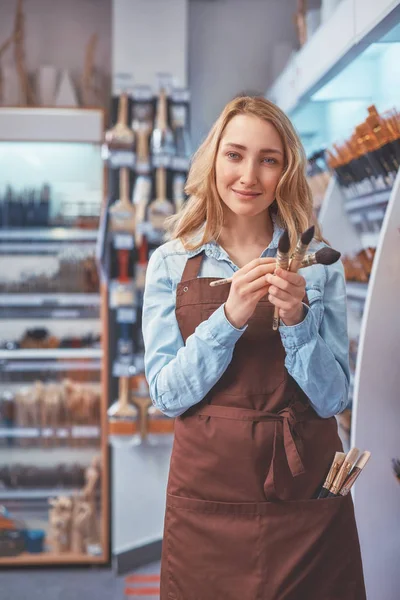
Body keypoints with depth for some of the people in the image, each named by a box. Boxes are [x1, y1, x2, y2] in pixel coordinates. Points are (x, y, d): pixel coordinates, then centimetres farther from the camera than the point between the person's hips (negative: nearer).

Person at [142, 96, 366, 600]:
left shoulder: (318, 262, -1)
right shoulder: (170, 264, -1)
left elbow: (332, 398, -3)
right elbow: (167, 396, -6)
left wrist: (295, 318, -19)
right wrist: (229, 317, -20)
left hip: (307, 499, 1)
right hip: (207, 494, 0)